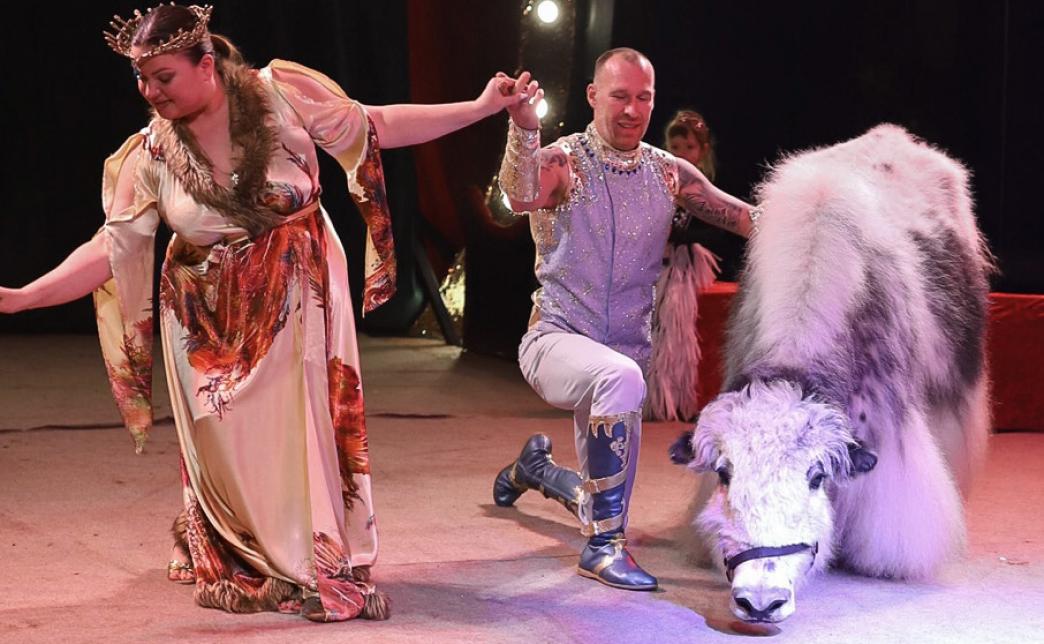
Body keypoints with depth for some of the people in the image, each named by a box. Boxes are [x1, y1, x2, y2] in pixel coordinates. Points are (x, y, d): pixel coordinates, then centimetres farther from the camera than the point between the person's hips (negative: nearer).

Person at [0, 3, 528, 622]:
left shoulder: (280, 92, -12)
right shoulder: (150, 154, -9)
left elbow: (378, 128, -6)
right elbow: (112, 247, -10)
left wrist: (483, 106, -9)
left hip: (298, 297, -1)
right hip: (213, 316, 1)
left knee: (302, 425, -3)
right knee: (230, 443, 1)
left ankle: (320, 564, 15)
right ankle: (249, 567, 23)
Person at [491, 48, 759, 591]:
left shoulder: (668, 173, 3)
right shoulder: (563, 161, -10)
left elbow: (747, 218, 1)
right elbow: (521, 198, -33)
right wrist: (523, 129, -51)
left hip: (625, 351, 5)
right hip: (557, 339, -5)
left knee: (607, 509, 14)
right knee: (621, 377, -40)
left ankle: (535, 467, 49)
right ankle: (603, 548, -29)